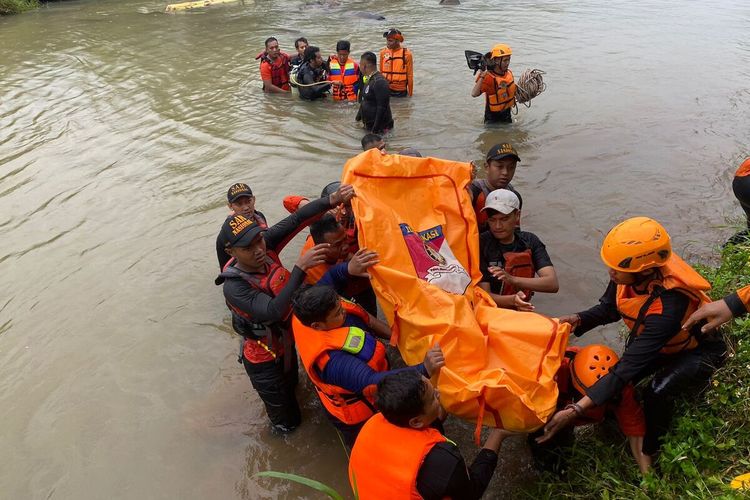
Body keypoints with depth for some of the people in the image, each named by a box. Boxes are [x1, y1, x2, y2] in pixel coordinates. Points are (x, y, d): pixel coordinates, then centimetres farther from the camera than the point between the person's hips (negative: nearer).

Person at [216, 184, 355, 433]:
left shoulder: (265, 246, -20)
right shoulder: (234, 287, -36)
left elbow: (297, 219, -27)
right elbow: (274, 311, -46)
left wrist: (333, 200, -42)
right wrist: (300, 267, -52)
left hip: (287, 343, 6)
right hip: (264, 360, -6)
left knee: (292, 386, 35)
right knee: (287, 420, 16)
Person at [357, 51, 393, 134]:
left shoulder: (379, 82, -21)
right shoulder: (370, 80, 11)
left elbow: (382, 108, -25)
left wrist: (375, 130, -26)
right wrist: (358, 118, 24)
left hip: (380, 128, -10)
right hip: (369, 126, 10)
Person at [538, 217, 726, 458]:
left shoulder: (668, 307, -43)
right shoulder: (630, 273, -26)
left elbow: (628, 366, -43)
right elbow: (609, 309, -6)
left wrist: (574, 411, -46)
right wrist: (578, 320, -28)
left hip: (694, 350, -6)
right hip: (653, 341, 6)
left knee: (657, 391, -29)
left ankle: (650, 452, -3)